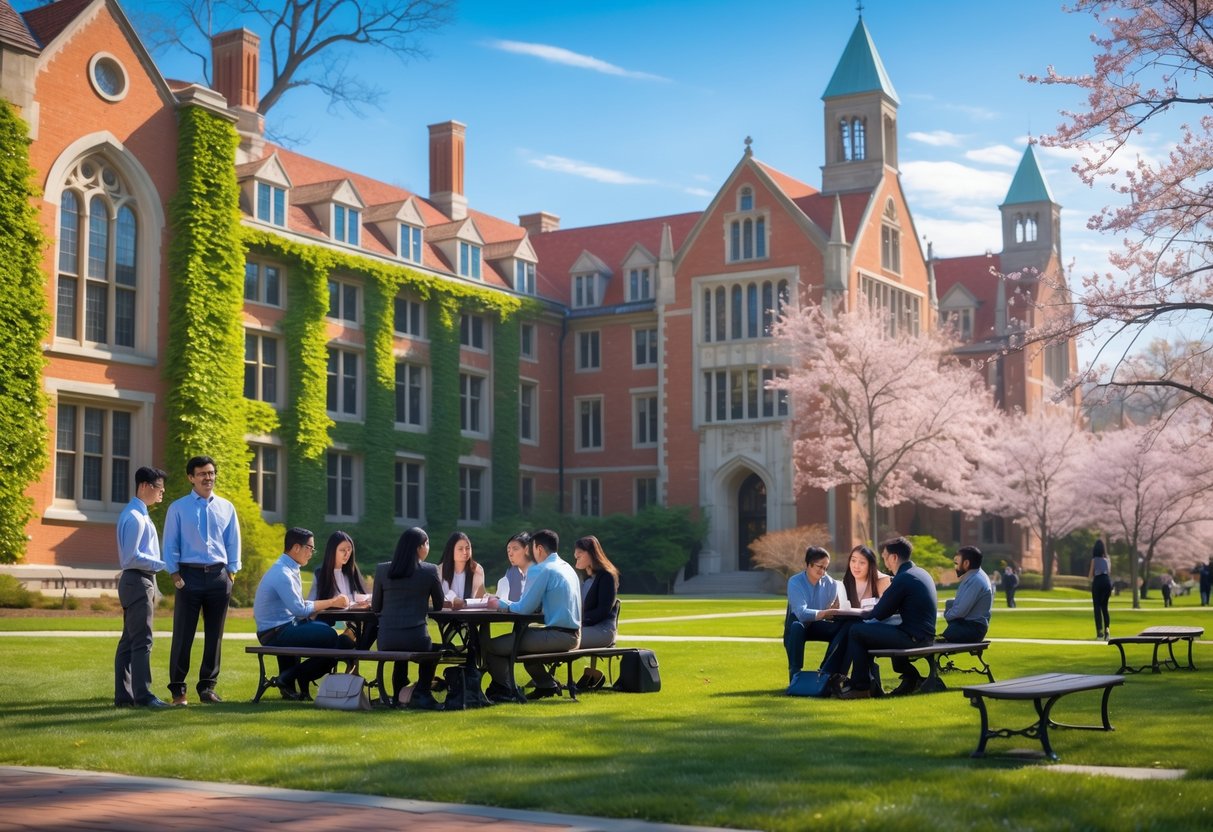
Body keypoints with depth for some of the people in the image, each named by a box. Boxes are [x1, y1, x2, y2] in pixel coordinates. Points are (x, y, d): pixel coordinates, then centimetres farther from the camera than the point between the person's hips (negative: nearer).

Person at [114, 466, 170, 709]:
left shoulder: (140, 515, 17)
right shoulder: (134, 517, -15)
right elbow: (132, 556, -21)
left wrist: (152, 588, 18)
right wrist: (163, 565, -18)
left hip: (141, 582, 10)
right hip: (137, 581, -10)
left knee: (129, 640, 10)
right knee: (141, 641, -9)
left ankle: (124, 695, 14)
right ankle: (143, 695, -9)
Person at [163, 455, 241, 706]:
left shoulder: (226, 508, 10)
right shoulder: (178, 508, 2)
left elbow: (233, 543, 12)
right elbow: (170, 544, 2)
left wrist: (231, 572, 3)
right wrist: (175, 574, -6)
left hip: (218, 575, 3)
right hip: (190, 574, -3)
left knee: (214, 635, 8)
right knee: (183, 635, -2)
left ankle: (207, 686, 17)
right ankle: (177, 689, 5)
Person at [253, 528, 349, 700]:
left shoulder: (290, 570, 12)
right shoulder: (282, 574, -18)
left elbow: (299, 605, 13)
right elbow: (300, 610, -22)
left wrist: (331, 602, 1)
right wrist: (331, 603, -13)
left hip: (285, 626, 10)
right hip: (275, 633, -10)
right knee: (330, 639, -18)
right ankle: (286, 679, -9)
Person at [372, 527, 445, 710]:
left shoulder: (382, 570, 6)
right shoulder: (430, 571, -1)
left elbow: (375, 607, 13)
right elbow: (438, 605, 11)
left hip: (386, 641, 3)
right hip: (416, 639, -3)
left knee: (400, 652, 39)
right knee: (432, 652, 32)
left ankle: (398, 695, 35)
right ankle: (421, 693, 17)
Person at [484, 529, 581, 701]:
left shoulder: (541, 570, -11)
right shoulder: (567, 568, 17)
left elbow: (525, 608, -12)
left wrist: (500, 604, 6)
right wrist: (504, 602, 21)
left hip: (558, 634, -10)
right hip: (573, 635, 10)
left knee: (491, 646, -6)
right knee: (521, 635, 34)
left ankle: (502, 691, 8)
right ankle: (546, 684, 32)